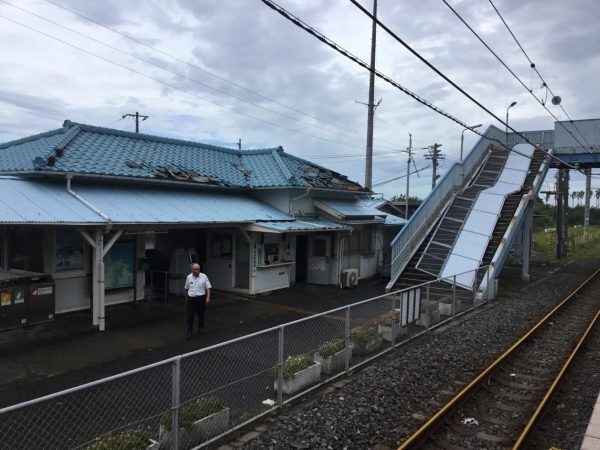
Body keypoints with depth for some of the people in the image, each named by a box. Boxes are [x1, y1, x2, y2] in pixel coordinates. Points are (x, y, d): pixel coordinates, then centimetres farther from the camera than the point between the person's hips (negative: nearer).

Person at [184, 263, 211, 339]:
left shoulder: (204, 276, -5)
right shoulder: (189, 277, 2)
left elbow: (208, 288, -5)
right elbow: (186, 288, 15)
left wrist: (208, 297, -14)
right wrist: (186, 296, 18)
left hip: (201, 298, -1)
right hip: (191, 298, 1)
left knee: (201, 315, 13)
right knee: (190, 316, -4)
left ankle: (201, 328, 35)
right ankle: (190, 332, 1)